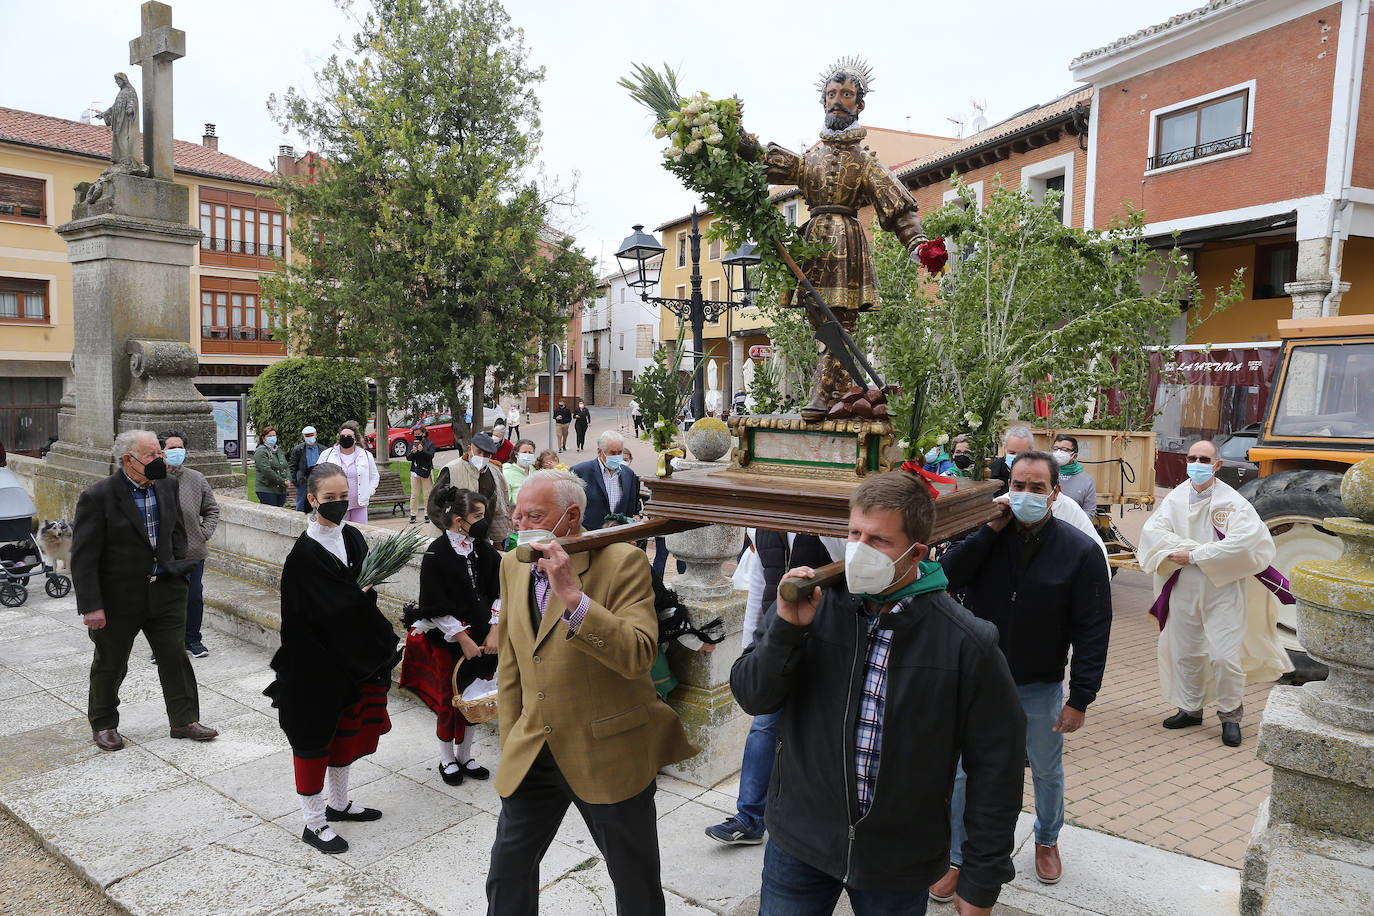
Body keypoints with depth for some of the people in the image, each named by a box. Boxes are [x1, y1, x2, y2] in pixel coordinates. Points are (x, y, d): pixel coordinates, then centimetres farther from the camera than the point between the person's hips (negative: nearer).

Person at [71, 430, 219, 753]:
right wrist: (91, 605, -18)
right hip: (118, 598, -4)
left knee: (176, 656, 8)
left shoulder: (166, 487, 1)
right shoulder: (98, 496, -16)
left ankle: (184, 720, 21)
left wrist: (178, 569, 9)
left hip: (165, 591, 4)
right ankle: (103, 724, 34)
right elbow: (84, 556, -16)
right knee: (110, 664, 14)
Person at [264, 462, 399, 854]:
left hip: (351, 654, 7)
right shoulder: (305, 553, -19)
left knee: (347, 727, 19)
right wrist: (363, 594, -14)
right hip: (316, 660, -7)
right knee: (315, 733, 6)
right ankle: (313, 822, 21)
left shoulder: (352, 538, 3)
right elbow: (326, 610, -23)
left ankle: (338, 803, 38)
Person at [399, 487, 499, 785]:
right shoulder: (437, 553, -16)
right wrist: (463, 639, -15)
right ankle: (447, 760, 28)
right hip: (447, 640, -5)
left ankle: (464, 756, 31)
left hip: (479, 638, 5)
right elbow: (436, 609, -16)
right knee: (449, 700, 9)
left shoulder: (484, 549, -1)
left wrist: (493, 631, -5)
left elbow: (498, 592, 3)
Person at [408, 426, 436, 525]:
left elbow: (431, 456, -11)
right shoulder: (412, 444, 12)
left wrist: (422, 451, -26)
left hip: (426, 471, -3)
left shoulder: (430, 444, 2)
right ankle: (413, 515, 7)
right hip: (414, 471, 3)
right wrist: (413, 452, -18)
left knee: (427, 494, -2)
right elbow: (409, 458, 2)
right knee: (414, 494, 3)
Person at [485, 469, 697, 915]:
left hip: (610, 753, -5)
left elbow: (639, 655, -27)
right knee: (507, 873, 19)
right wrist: (510, 744, 11)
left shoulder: (622, 562, -16)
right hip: (533, 752, 6)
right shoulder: (513, 565, 4)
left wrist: (572, 596, -34)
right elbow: (509, 664, 12)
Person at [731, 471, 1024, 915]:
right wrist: (787, 628, -24)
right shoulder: (816, 603, -10)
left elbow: (995, 768, -8)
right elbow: (752, 697, -7)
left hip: (899, 867, -1)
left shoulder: (967, 643, -16)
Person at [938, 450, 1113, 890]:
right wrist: (989, 530, -23)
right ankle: (957, 857, 28)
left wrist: (1080, 699, -11)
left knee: (1047, 772, 21)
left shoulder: (1081, 551, -11)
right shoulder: (986, 536, -7)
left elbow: (1093, 631, -9)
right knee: (963, 774, 8)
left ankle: (1047, 840, 48)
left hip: (1040, 689, 0)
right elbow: (946, 578, -21)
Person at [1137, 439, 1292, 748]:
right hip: (1184, 590, 4)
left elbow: (1246, 540, -20)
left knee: (1224, 656, -5)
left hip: (1223, 590, -3)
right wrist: (1204, 550, -16)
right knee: (1185, 652, 12)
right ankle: (1191, 708, 30)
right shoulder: (1175, 498, 4)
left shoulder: (1233, 502, -7)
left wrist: (1195, 556, -18)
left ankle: (1230, 715, 16)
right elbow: (1152, 532, -6)